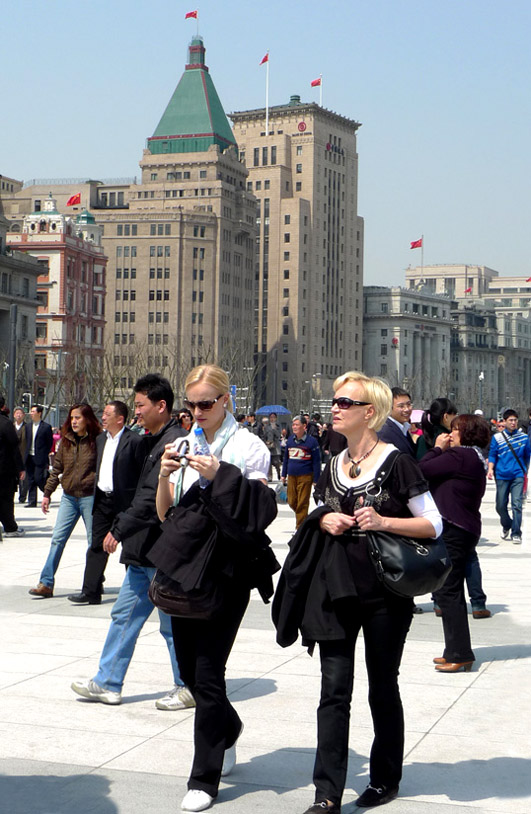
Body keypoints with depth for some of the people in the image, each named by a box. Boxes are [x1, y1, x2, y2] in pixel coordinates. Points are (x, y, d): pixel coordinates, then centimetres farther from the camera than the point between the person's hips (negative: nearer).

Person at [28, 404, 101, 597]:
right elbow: (57, 468, 13)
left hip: (90, 496, -5)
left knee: (94, 541, 5)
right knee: (57, 539, 0)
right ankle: (46, 583, 1)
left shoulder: (97, 441, -7)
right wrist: (47, 493, 12)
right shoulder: (66, 440, 7)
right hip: (68, 497, 5)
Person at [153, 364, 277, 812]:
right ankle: (227, 730, 40)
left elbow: (259, 512, -11)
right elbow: (164, 512, 12)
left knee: (208, 671, -5)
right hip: (185, 567, 6)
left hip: (226, 569, -6)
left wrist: (219, 475, -20)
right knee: (189, 667, 12)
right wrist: (165, 475, -6)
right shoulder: (187, 446, 12)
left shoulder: (248, 447, -4)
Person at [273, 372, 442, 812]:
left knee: (383, 688, 10)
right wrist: (325, 520, -1)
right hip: (337, 588, 4)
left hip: (385, 588, -4)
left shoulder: (396, 463, -8)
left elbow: (434, 525, -8)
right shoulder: (333, 466, 10)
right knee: (334, 690, -1)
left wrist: (383, 521, -21)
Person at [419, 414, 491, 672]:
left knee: (447, 592, -6)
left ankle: (459, 654, -3)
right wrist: (441, 450, 8)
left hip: (453, 530, -11)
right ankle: (456, 652, 23)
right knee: (452, 592, 16)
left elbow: (422, 470, -15)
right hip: (466, 529, 11)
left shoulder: (459, 456, -17)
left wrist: (437, 449, -3)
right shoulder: (476, 459, 16)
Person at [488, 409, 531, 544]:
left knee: (517, 504, -11)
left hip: (518, 476, -1)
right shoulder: (497, 437, 3)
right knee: (500, 505, 7)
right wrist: (490, 469, -8)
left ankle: (516, 533, -3)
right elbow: (492, 455, 7)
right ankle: (506, 526, 34)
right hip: (502, 476, 1)